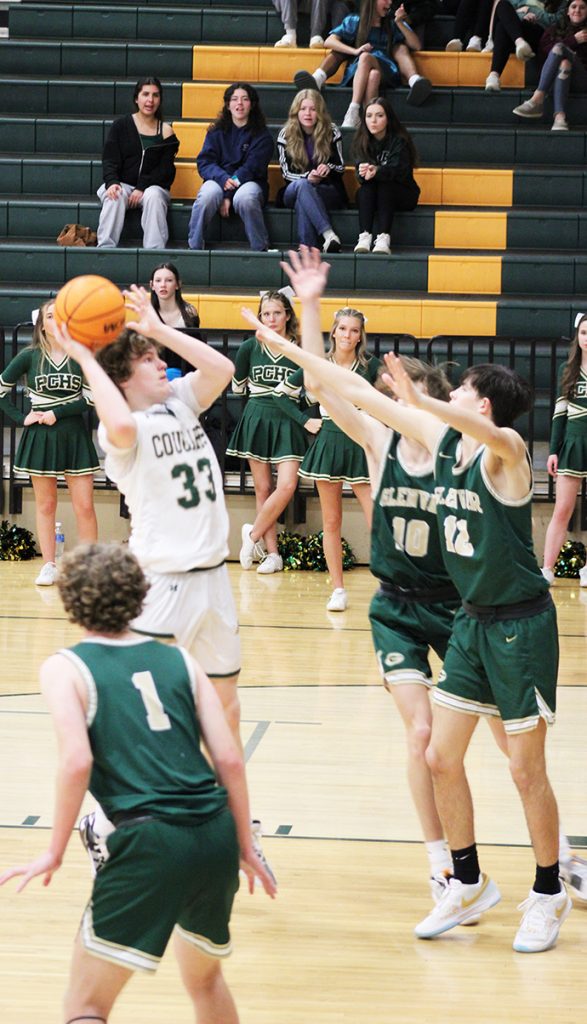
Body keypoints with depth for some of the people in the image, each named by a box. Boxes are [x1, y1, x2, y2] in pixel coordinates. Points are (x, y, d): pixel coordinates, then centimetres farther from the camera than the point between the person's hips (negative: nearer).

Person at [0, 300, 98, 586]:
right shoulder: (29, 356, 0)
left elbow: (92, 397, -5)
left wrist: (58, 413, -11)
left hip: (74, 436, -1)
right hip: (40, 437, 1)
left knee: (84, 506, -4)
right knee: (45, 504, 7)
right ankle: (49, 566, 13)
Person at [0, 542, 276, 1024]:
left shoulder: (64, 668, 4)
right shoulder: (180, 661, 15)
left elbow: (77, 761, -10)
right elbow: (230, 759, 10)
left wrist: (55, 853, -2)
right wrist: (245, 848, 18)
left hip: (149, 841, -5)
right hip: (217, 835, 5)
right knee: (204, 976, 29)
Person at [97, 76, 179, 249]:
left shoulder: (165, 131, 7)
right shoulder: (121, 126, 8)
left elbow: (165, 170, 0)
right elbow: (109, 160, 1)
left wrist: (142, 188, -16)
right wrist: (112, 182, -21)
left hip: (153, 187, 0)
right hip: (122, 184, 0)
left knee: (153, 196, -34)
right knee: (115, 197, -33)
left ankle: (154, 251, -38)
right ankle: (105, 247, -40)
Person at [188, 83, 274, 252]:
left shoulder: (261, 135, 4)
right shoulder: (217, 131, 11)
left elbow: (252, 168, -6)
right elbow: (204, 163, 1)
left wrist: (228, 194, -17)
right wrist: (224, 179, -21)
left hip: (249, 182, -2)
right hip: (219, 180, 2)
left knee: (245, 198, -38)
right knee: (207, 195, -35)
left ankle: (260, 250, -26)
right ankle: (193, 247, -26)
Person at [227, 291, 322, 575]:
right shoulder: (250, 348, 2)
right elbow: (237, 385, 14)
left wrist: (307, 420, -11)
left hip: (288, 421, -1)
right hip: (257, 419, 1)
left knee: (287, 487, -14)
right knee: (263, 488, 1)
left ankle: (253, 534, 6)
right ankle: (272, 554, 5)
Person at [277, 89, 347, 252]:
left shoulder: (332, 132, 2)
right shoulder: (286, 135, 2)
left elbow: (340, 167, 6)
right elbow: (287, 172, 0)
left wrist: (329, 168, -20)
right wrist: (307, 177, -21)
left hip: (329, 192, 0)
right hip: (293, 192, 0)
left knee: (301, 202, -36)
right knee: (302, 185, -39)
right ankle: (328, 235, -53)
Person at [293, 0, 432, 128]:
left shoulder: (393, 25, 23)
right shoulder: (354, 21, 18)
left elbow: (417, 46, 13)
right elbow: (329, 42, 6)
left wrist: (400, 23, 1)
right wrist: (355, 51, -11)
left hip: (386, 73, 0)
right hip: (356, 72, 0)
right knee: (373, 75, -38)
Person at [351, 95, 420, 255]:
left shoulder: (400, 141, -13)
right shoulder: (361, 141, -2)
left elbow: (399, 171, -26)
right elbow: (360, 171, -14)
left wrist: (377, 172, -46)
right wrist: (363, 173, -39)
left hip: (402, 196, -3)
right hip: (370, 196, 3)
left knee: (384, 185, -32)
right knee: (366, 184, -28)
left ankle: (383, 238, -45)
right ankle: (364, 236, -41)